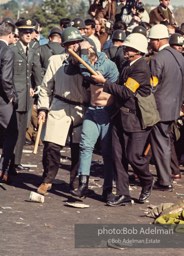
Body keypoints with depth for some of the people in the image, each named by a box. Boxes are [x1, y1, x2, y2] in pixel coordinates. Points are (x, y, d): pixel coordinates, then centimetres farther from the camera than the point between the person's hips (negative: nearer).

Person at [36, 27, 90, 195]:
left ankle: (76, 183, 19)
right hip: (59, 109, -1)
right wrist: (43, 108, 2)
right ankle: (47, 180, 12)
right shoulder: (56, 61, 3)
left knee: (78, 149, 4)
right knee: (52, 146, -6)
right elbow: (46, 87, 7)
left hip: (81, 110, 1)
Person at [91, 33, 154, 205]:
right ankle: (123, 194, 8)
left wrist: (104, 82, -16)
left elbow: (126, 92, -21)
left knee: (134, 157, -5)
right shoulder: (128, 66, 13)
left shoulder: (141, 68, -16)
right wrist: (108, 95, 9)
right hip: (121, 117, 9)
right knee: (118, 156, 3)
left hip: (136, 119, -9)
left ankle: (147, 184, 23)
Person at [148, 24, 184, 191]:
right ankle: (165, 177, 24)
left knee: (160, 143, -1)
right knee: (165, 141, 17)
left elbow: (153, 87, -17)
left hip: (160, 107, -8)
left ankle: (165, 182, 1)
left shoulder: (157, 59, -18)